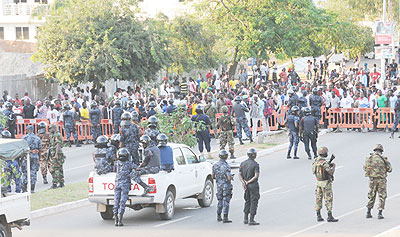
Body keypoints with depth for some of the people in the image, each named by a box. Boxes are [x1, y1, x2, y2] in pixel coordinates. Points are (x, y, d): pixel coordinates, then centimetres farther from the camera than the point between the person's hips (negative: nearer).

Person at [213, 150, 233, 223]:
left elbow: (213, 177, 7)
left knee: (220, 201, 17)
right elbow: (229, 178, -22)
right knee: (226, 202, -1)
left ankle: (219, 217, 20)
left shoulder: (215, 165, 0)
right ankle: (225, 218, -2)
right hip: (226, 186, -6)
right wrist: (231, 178, 1)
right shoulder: (226, 166, -19)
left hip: (219, 186, 6)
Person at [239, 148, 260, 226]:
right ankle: (251, 220, -4)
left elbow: (240, 174, 2)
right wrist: (248, 182, -14)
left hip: (246, 185, 6)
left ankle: (246, 219, 18)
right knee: (254, 202, -1)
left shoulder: (243, 163, 6)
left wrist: (243, 182, -9)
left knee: (247, 201, 18)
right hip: (253, 185, -6)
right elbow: (256, 176, -21)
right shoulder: (255, 164, -13)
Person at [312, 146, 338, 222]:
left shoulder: (315, 161, 4)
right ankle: (330, 217, -2)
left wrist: (329, 165, 14)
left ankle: (318, 216, 13)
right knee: (328, 199, -2)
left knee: (319, 199, 12)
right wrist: (334, 166, -4)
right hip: (326, 182, -8)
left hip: (318, 182, 8)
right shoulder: (324, 162, -23)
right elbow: (331, 172, -24)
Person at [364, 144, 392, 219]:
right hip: (381, 180, -3)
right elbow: (389, 169, 0)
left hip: (372, 179, 3)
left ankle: (368, 212, 19)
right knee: (382, 197, 8)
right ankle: (380, 214, 1)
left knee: (371, 196, 18)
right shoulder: (383, 158, -8)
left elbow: (365, 168, 11)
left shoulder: (369, 158, -1)